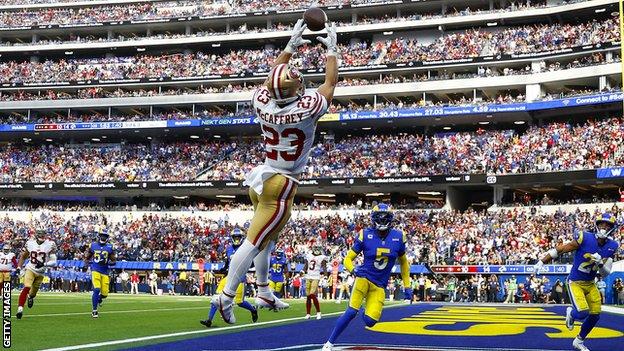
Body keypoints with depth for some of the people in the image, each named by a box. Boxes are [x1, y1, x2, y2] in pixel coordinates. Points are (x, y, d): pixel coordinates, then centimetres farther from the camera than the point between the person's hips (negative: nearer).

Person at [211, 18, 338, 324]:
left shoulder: (262, 103, -7)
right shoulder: (307, 108, -18)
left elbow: (273, 78, 16)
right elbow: (330, 82, 0)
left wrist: (291, 47, 22)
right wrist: (332, 50, 12)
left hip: (261, 179, 7)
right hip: (281, 185, -6)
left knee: (266, 237, 20)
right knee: (254, 241, -7)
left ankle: (263, 292, 29)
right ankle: (227, 296, -7)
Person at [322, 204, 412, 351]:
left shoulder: (398, 237, 0)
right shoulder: (365, 235, -7)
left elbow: (403, 262, 15)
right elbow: (348, 259, -1)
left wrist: (407, 287, 13)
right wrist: (353, 270, -24)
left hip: (379, 286, 2)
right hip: (364, 277, -2)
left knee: (370, 322, -10)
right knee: (351, 312, -20)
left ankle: (369, 311, 28)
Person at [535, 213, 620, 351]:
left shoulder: (611, 246, -5)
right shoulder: (585, 238, -22)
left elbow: (605, 273, -1)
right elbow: (560, 249, -14)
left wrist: (600, 263, -23)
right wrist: (542, 262, -11)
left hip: (590, 284, 6)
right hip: (575, 283, -6)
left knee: (595, 315, 5)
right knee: (582, 313, -20)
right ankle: (570, 313, 19)